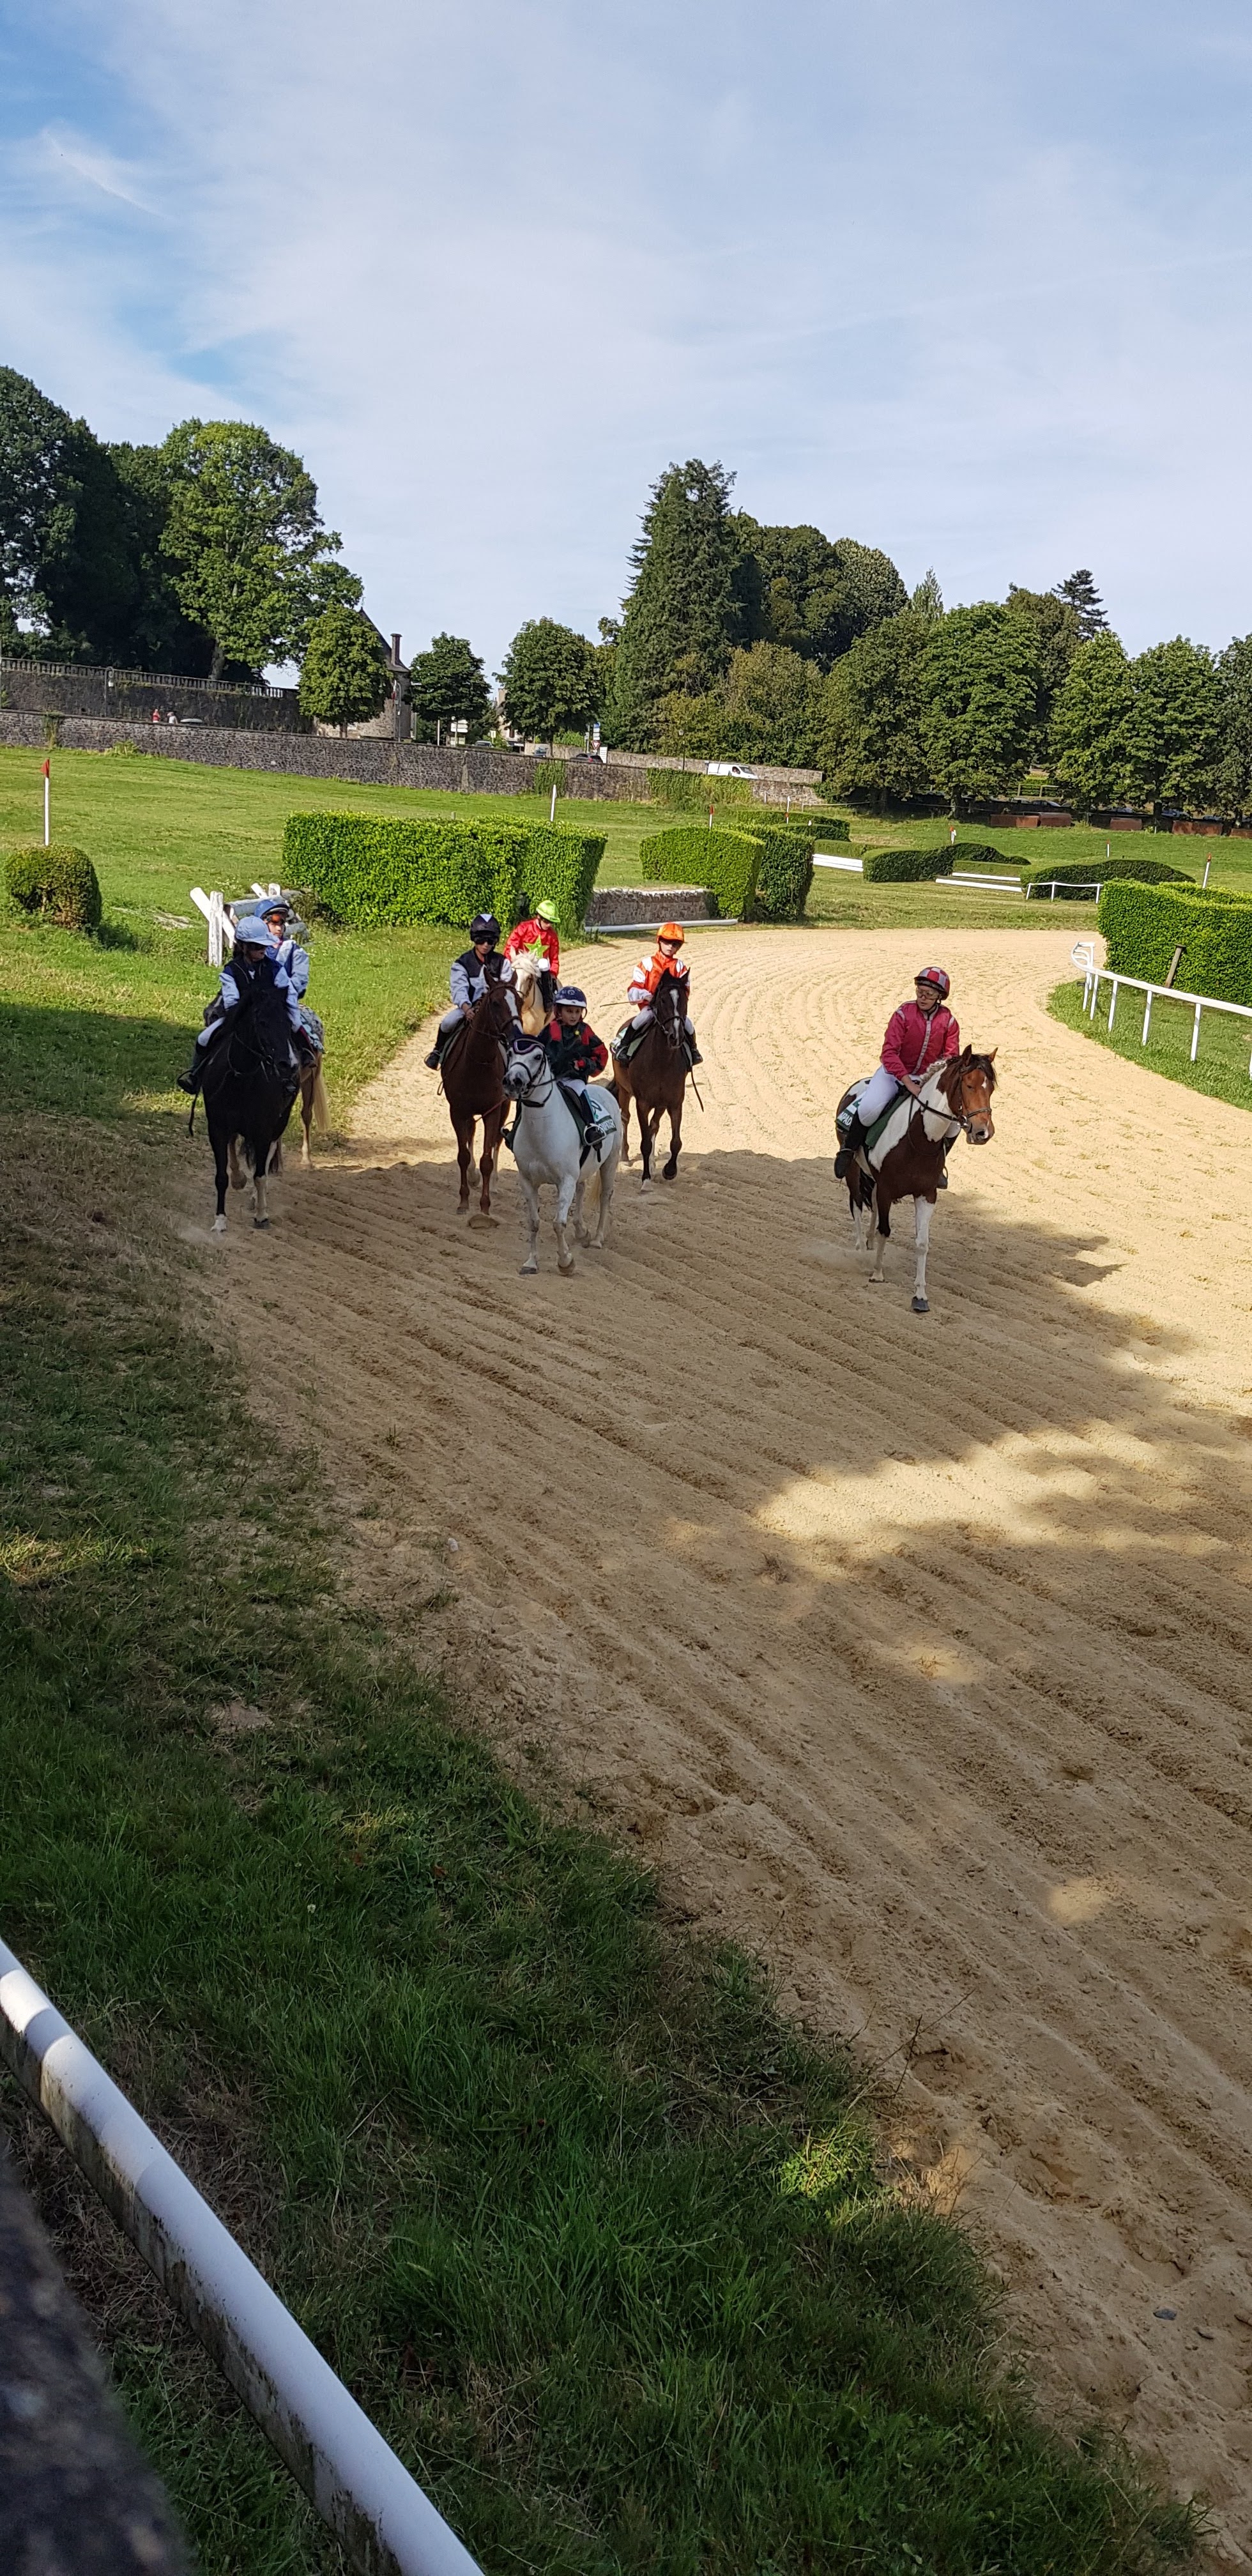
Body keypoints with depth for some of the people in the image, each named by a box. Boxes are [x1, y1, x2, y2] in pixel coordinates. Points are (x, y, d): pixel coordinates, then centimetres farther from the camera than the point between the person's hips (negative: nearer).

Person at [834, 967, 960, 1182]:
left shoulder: (948, 1021, -6)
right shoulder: (904, 1013, -14)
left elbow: (952, 1058, -2)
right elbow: (889, 1051, -21)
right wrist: (909, 1084, -29)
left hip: (927, 1078, 3)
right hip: (895, 1073, -3)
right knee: (870, 1109, -30)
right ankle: (848, 1150, -3)